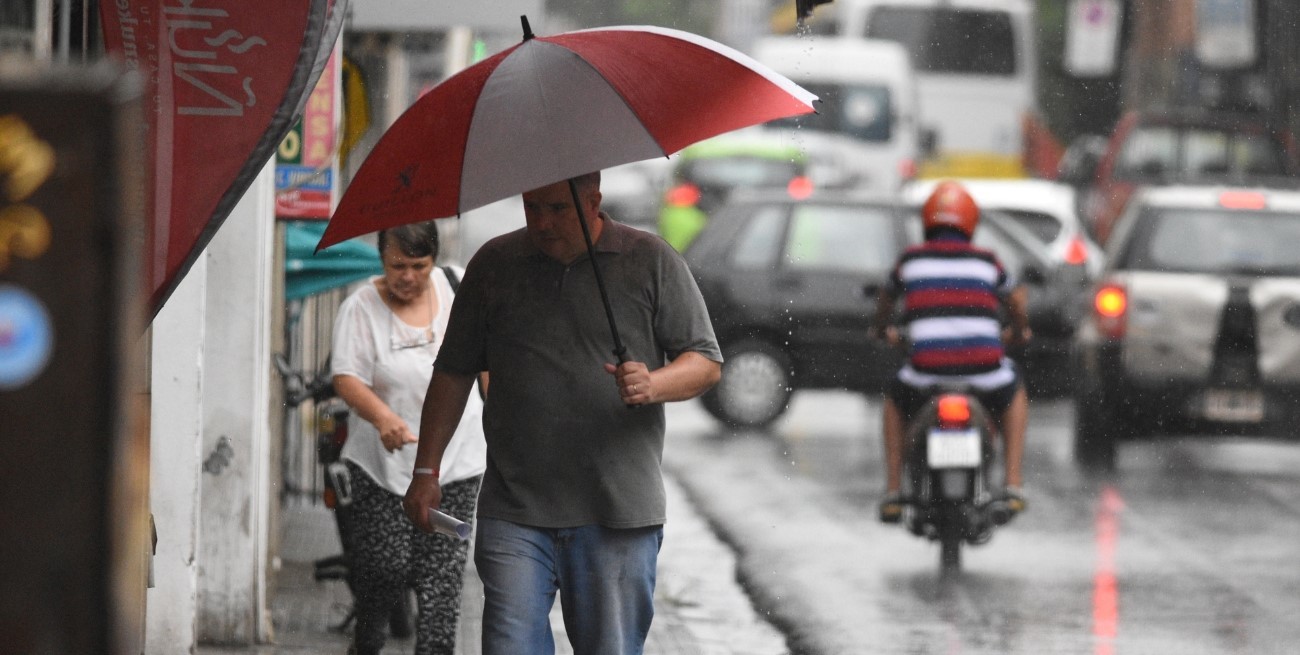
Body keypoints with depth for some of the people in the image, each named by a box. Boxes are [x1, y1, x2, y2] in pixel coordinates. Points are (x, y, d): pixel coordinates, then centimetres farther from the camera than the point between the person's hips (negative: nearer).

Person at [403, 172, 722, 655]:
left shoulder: (651, 261, 4)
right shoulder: (494, 264, 9)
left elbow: (707, 361, 4)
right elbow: (454, 371, 16)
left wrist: (654, 385, -18)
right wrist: (426, 472, 11)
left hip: (617, 516, -1)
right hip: (514, 515, 1)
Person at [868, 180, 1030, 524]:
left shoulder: (910, 259, 12)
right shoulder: (986, 261, 12)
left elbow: (886, 299, 31)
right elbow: (1017, 303, 24)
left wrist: (881, 329, 54)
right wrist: (1018, 331, 48)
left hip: (927, 368, 0)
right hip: (985, 370, 0)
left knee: (896, 399, 34)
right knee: (1014, 393, 35)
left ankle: (893, 493, 25)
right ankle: (1012, 486, 25)